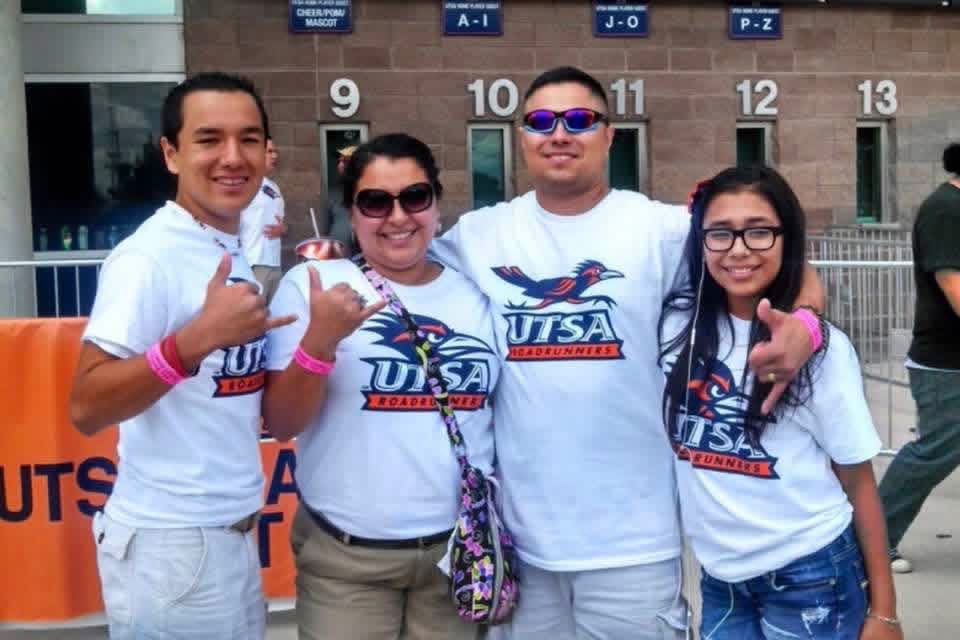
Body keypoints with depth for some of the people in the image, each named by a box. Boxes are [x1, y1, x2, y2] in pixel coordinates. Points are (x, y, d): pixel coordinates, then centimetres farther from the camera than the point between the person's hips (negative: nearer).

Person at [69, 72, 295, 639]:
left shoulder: (235, 252, 8)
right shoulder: (148, 257, -17)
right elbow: (87, 409, -23)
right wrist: (199, 337, -34)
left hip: (235, 533, 8)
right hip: (171, 545, -8)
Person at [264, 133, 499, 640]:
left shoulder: (476, 294, 3)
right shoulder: (312, 284, -5)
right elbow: (280, 424, -8)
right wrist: (320, 339, -23)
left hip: (458, 549, 3)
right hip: (344, 557, -2)